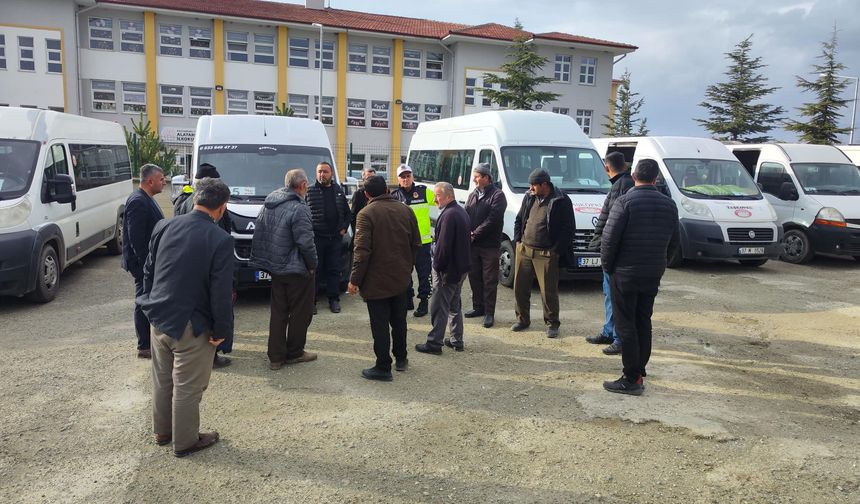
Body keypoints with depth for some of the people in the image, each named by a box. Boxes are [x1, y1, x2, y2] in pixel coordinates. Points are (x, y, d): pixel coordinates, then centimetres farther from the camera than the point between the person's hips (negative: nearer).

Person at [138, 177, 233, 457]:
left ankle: (162, 431, 40)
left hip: (158, 318, 6)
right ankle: (185, 442, 24)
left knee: (162, 380, 22)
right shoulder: (220, 240, -19)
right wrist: (221, 330, -8)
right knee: (187, 387, 9)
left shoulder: (164, 227, -1)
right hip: (191, 326, -6)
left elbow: (148, 271, 9)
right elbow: (221, 292, -19)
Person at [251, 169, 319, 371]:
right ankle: (294, 353, 19)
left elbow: (258, 233, 12)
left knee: (278, 312, 14)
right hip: (297, 270, -8)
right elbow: (305, 243, -22)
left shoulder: (269, 204, 6)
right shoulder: (298, 209, -20)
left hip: (275, 268, 8)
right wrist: (312, 265, -8)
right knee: (300, 312, 8)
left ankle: (276, 357, 17)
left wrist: (262, 259, 18)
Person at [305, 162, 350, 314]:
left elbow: (348, 213, 20)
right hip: (316, 237, -3)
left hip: (335, 238, 3)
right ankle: (311, 301, 8)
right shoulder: (310, 192, 0)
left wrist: (344, 228, 8)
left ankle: (334, 300, 16)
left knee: (334, 270, 7)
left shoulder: (339, 191, 12)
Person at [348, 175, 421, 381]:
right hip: (401, 279, 6)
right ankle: (401, 358, 33)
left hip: (377, 280, -6)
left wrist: (355, 280, -13)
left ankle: (383, 367, 8)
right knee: (399, 320, 20)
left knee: (380, 325, 2)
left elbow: (362, 251, -20)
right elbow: (416, 244, 7)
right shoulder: (405, 210, 3)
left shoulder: (366, 214, -14)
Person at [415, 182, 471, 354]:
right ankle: (456, 340, 26)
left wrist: (437, 265, -13)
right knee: (454, 305, 18)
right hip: (461, 267, 10)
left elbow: (443, 245, -23)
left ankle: (434, 343, 5)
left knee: (439, 307, -2)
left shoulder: (449, 215, -20)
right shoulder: (461, 211, 12)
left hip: (448, 269, -10)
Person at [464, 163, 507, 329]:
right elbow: (465, 215, 12)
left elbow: (492, 219, -16)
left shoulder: (497, 195, -7)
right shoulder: (473, 195, 14)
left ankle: (489, 313, 6)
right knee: (474, 277, 13)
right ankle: (478, 307, 26)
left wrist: (475, 234, -15)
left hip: (489, 246, -7)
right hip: (472, 245, 7)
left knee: (489, 281, -1)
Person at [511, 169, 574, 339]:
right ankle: (522, 319, 27)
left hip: (546, 254, -6)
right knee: (520, 288, 11)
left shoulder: (561, 200, -9)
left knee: (549, 292, 0)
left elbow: (568, 229, -9)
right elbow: (519, 220, 21)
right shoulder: (529, 197, 10)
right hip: (523, 250, 6)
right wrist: (518, 240, 10)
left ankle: (552, 324, 15)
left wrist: (557, 250, -11)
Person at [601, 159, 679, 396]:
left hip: (625, 273, -6)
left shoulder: (624, 202, -14)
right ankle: (639, 373, 24)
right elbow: (673, 240, 11)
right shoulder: (669, 205, 5)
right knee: (643, 323, 16)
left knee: (625, 325, 1)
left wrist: (607, 266, -4)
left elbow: (609, 239, -17)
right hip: (653, 274, 6)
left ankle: (631, 380, 3)